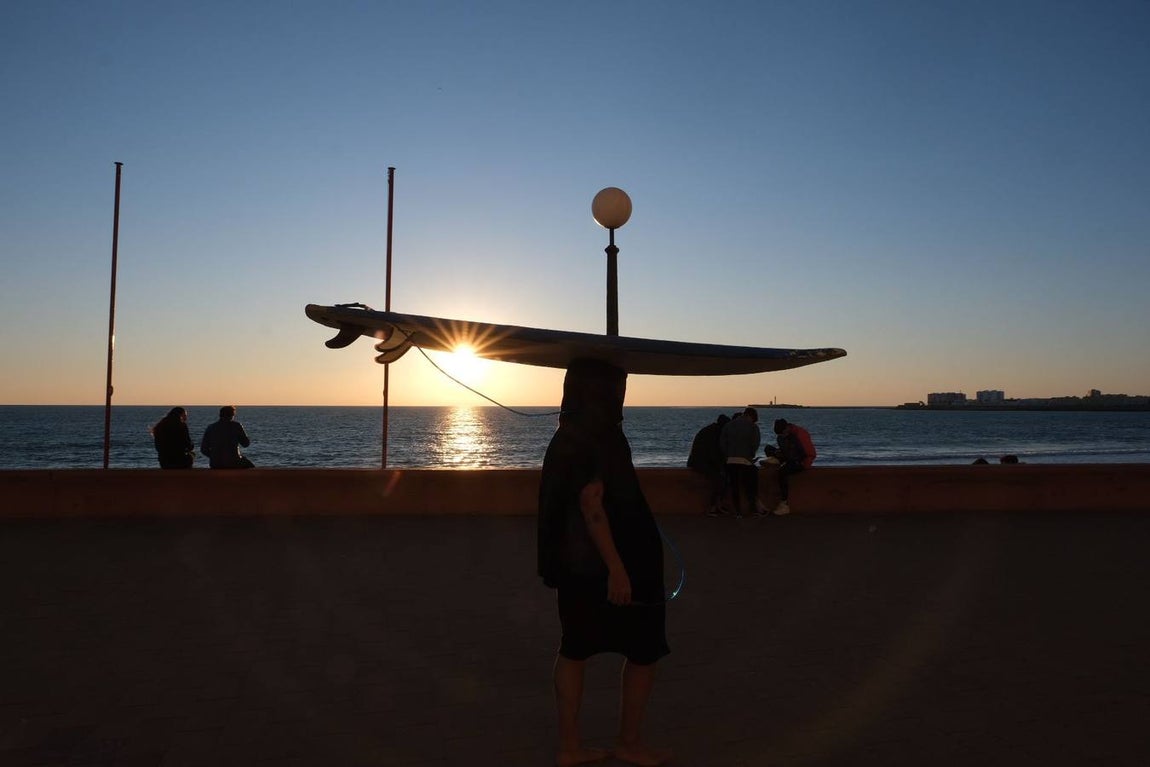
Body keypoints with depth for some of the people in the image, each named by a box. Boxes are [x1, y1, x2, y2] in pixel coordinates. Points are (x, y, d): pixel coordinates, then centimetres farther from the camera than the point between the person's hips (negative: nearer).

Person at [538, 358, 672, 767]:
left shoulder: (567, 434, 10)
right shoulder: (597, 433, -18)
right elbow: (592, 503, -24)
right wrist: (617, 568, -24)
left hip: (574, 562, 9)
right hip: (605, 564, -9)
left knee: (574, 649, 13)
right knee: (644, 649, 9)